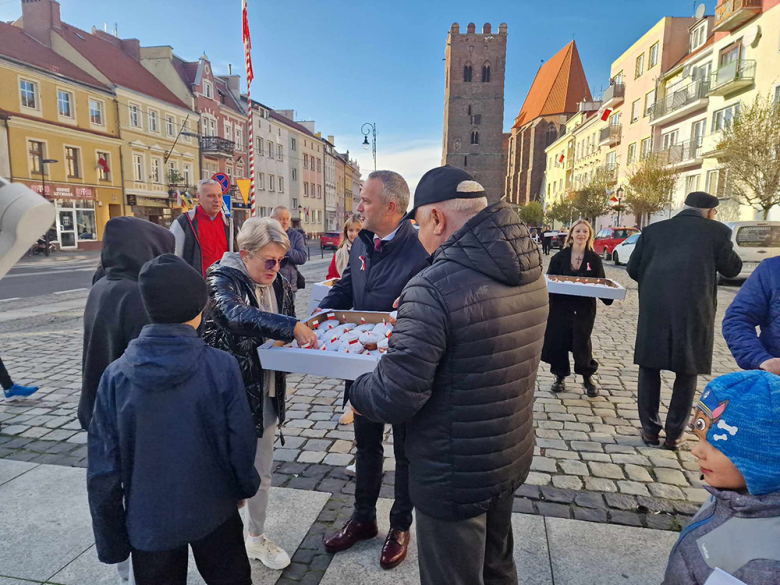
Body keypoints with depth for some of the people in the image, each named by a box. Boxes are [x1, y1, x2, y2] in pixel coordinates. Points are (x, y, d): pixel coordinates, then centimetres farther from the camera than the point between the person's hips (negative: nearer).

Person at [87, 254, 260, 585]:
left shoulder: (116, 376, -15)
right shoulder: (221, 367, -21)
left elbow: (103, 469, -9)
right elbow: (241, 442, -14)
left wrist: (111, 542, 4)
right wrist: (245, 487, 8)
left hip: (148, 521, 2)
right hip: (214, 511, -1)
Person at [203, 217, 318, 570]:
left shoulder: (279, 284, 3)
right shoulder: (222, 279, -14)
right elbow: (236, 315, -36)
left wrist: (305, 334, -8)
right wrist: (291, 326, -42)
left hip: (267, 390, 6)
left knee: (262, 471, 19)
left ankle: (257, 537, 40)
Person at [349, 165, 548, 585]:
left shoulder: (432, 289, -29)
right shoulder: (530, 273, -2)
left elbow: (395, 398, -27)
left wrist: (358, 392, -5)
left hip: (454, 476, -8)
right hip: (514, 458, 8)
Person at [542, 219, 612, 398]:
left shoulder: (594, 259, 2)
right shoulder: (560, 257, 2)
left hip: (584, 309, -1)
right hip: (561, 307, 1)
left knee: (582, 343, 2)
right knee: (557, 341, 3)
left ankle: (588, 377, 28)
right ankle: (560, 376, 25)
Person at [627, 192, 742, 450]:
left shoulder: (653, 230, 9)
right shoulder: (717, 231, 2)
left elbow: (633, 269, 9)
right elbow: (732, 269, 11)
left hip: (654, 309, 1)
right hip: (694, 310, -1)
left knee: (649, 368, 13)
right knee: (687, 373, 13)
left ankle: (650, 430, 16)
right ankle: (674, 434, 16)